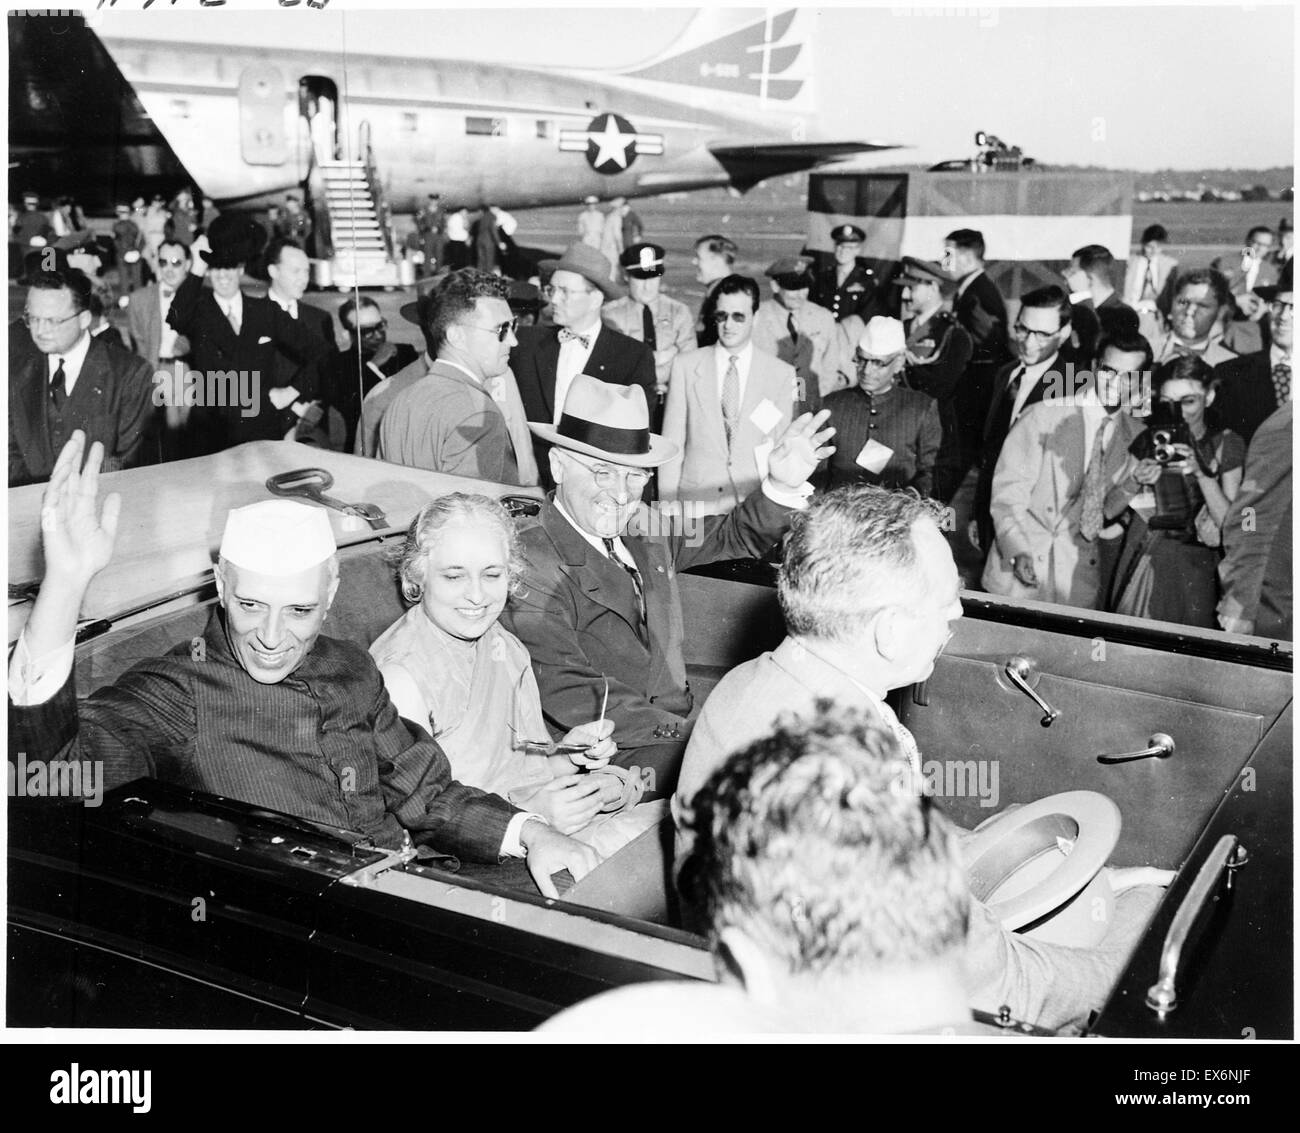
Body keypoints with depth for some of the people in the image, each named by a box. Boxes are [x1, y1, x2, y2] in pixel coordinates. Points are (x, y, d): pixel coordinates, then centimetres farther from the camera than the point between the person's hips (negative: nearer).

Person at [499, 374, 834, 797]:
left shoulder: (645, 529, 7)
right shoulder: (530, 560, -14)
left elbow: (738, 536, 21)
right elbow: (571, 699, -21)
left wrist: (783, 485, 0)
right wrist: (689, 732, -27)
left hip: (679, 725, 7)